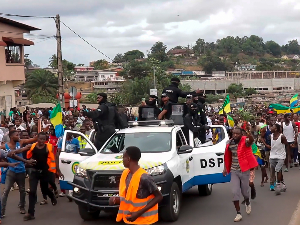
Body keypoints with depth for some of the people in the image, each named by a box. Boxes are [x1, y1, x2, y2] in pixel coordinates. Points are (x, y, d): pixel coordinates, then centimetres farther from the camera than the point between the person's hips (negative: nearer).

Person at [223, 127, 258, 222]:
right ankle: (238, 213, 6)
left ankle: (247, 203, 46)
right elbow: (227, 156, 13)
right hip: (234, 171, 3)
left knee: (244, 191, 12)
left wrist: (250, 136, -63)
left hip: (244, 170, -3)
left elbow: (251, 140, -40)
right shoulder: (230, 143, -2)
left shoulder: (245, 141, -14)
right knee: (235, 192, -4)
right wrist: (225, 168, 8)